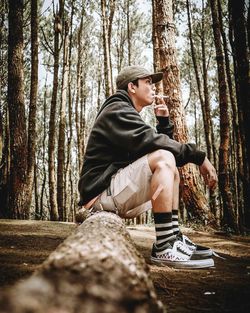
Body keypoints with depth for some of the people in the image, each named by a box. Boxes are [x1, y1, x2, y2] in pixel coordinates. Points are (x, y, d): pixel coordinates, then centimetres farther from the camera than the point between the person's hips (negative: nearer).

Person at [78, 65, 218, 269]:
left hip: (119, 195, 10)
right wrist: (199, 156, -20)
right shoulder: (117, 111, -7)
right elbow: (150, 141, -23)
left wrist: (164, 121, 8)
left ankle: (175, 238, 3)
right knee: (163, 158, -26)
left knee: (171, 169, 16)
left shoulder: (130, 116, 25)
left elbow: (161, 142, 20)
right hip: (102, 193, -10)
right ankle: (164, 247, -28)